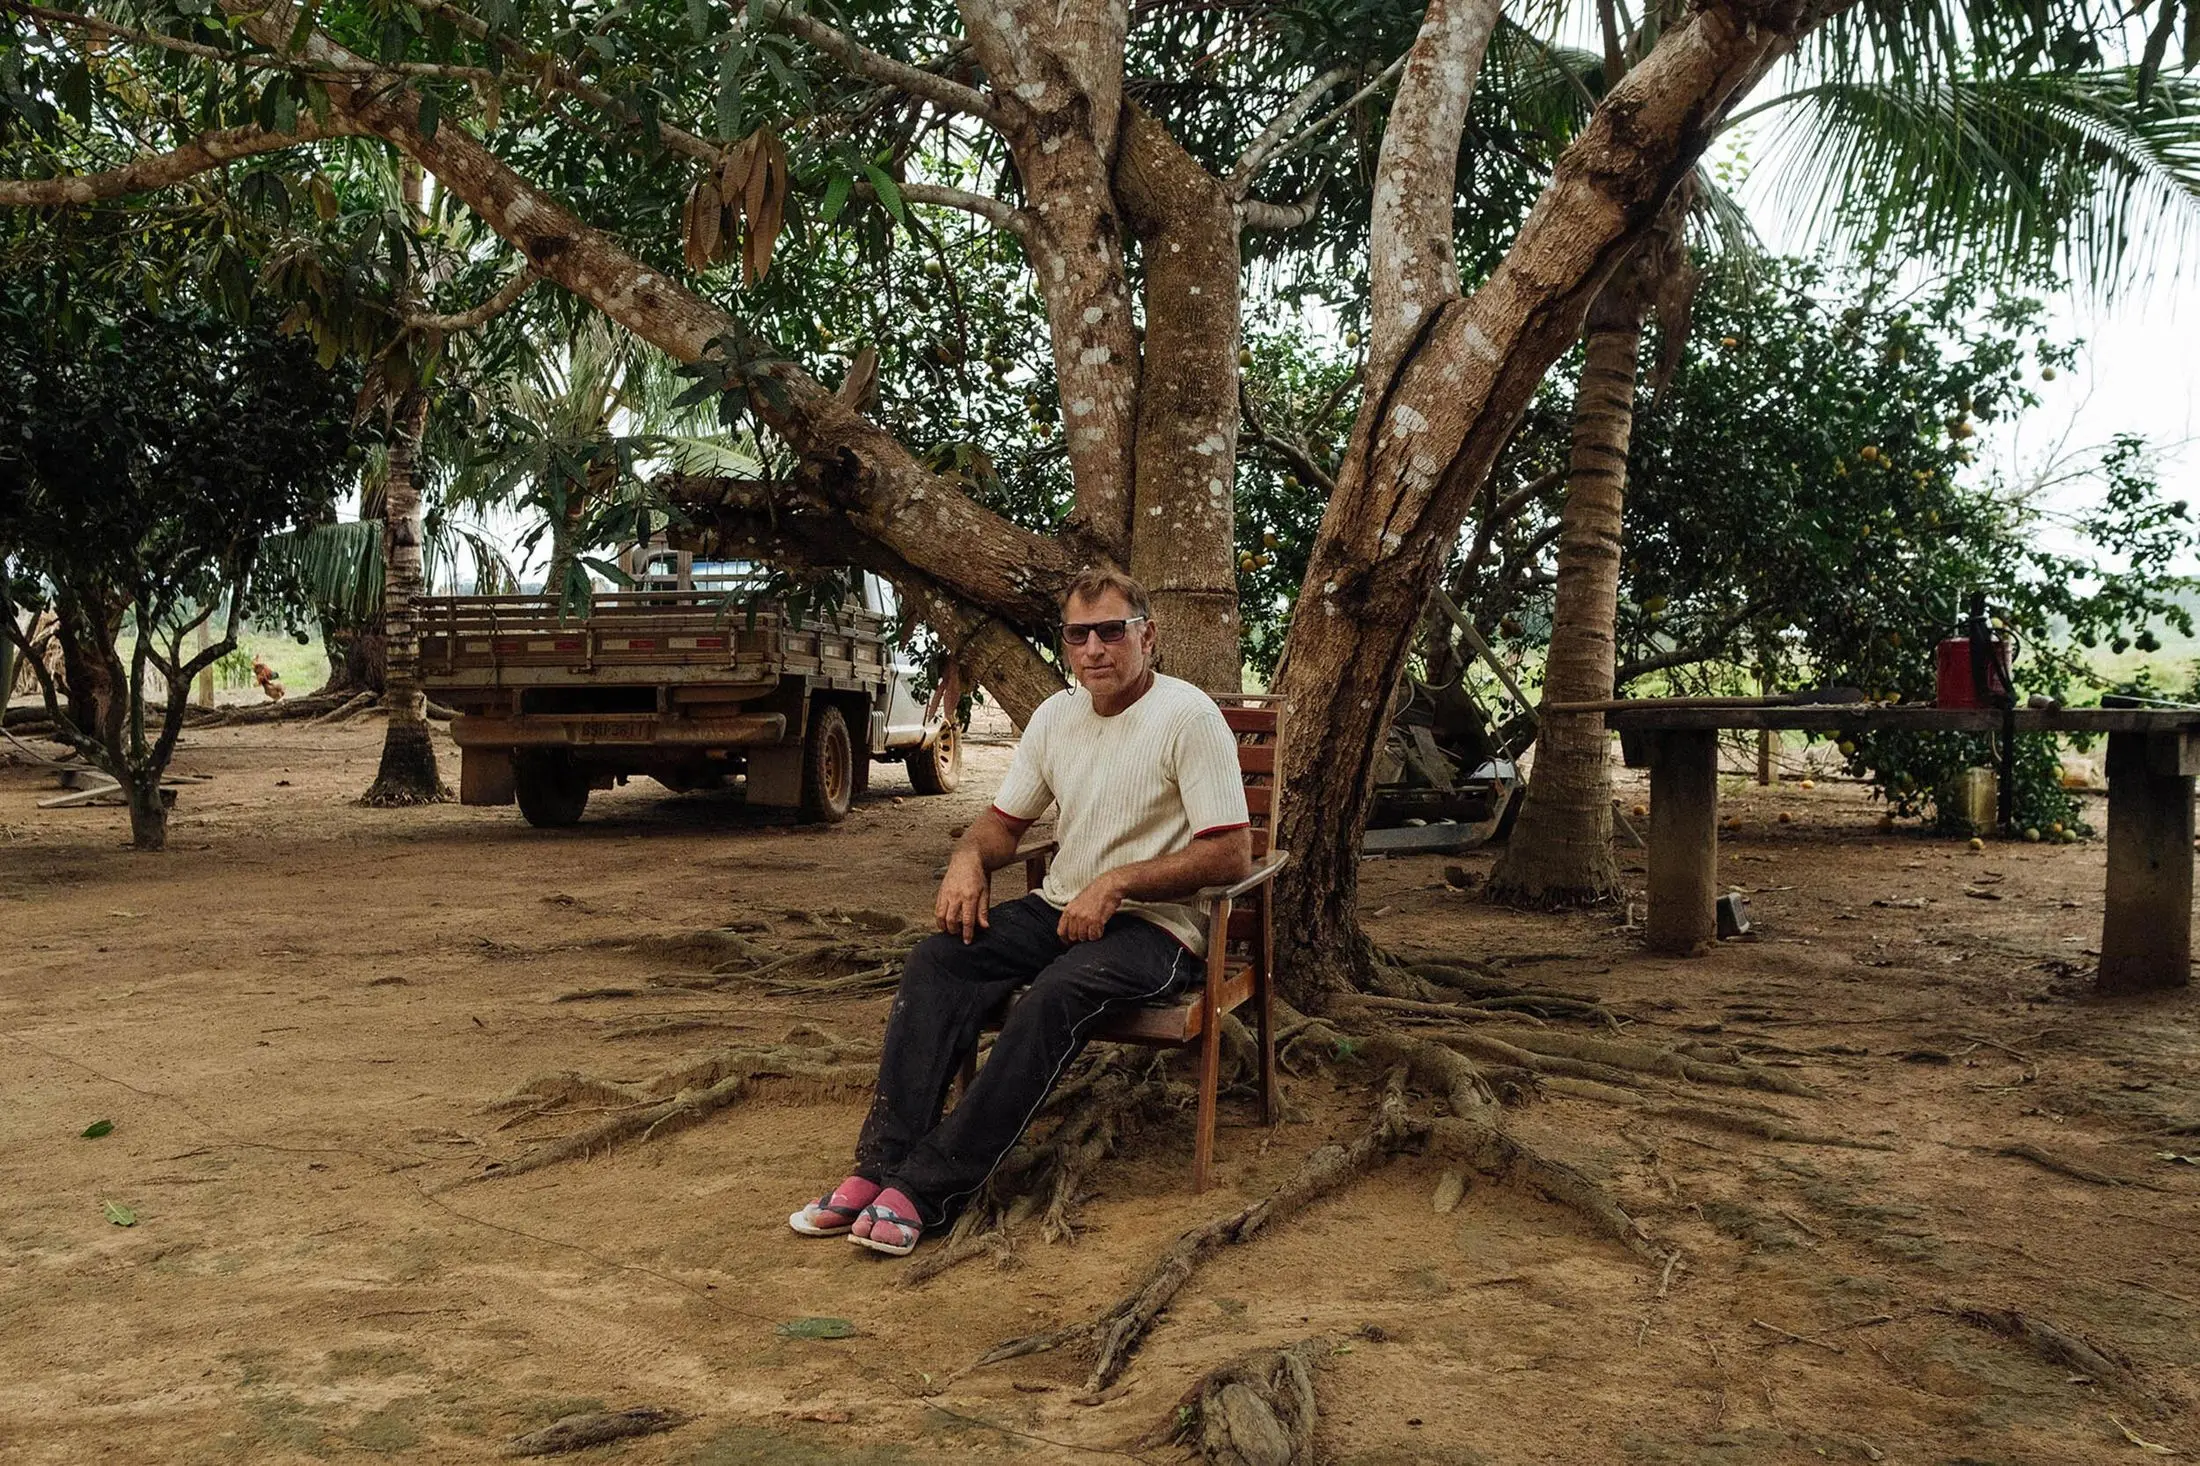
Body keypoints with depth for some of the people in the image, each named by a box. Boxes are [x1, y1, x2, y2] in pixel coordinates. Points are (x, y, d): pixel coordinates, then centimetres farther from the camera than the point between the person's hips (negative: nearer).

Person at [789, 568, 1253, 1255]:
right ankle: (881, 1166, -23)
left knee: (1059, 993, -35)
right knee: (935, 960, -18)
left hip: (1153, 925, -6)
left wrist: (1117, 882, -22)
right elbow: (1004, 821, 19)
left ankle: (928, 1189, -33)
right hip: (1060, 908, 7)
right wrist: (968, 860, -5)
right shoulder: (1056, 715, 11)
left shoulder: (1189, 717, -10)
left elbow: (1233, 855, -16)